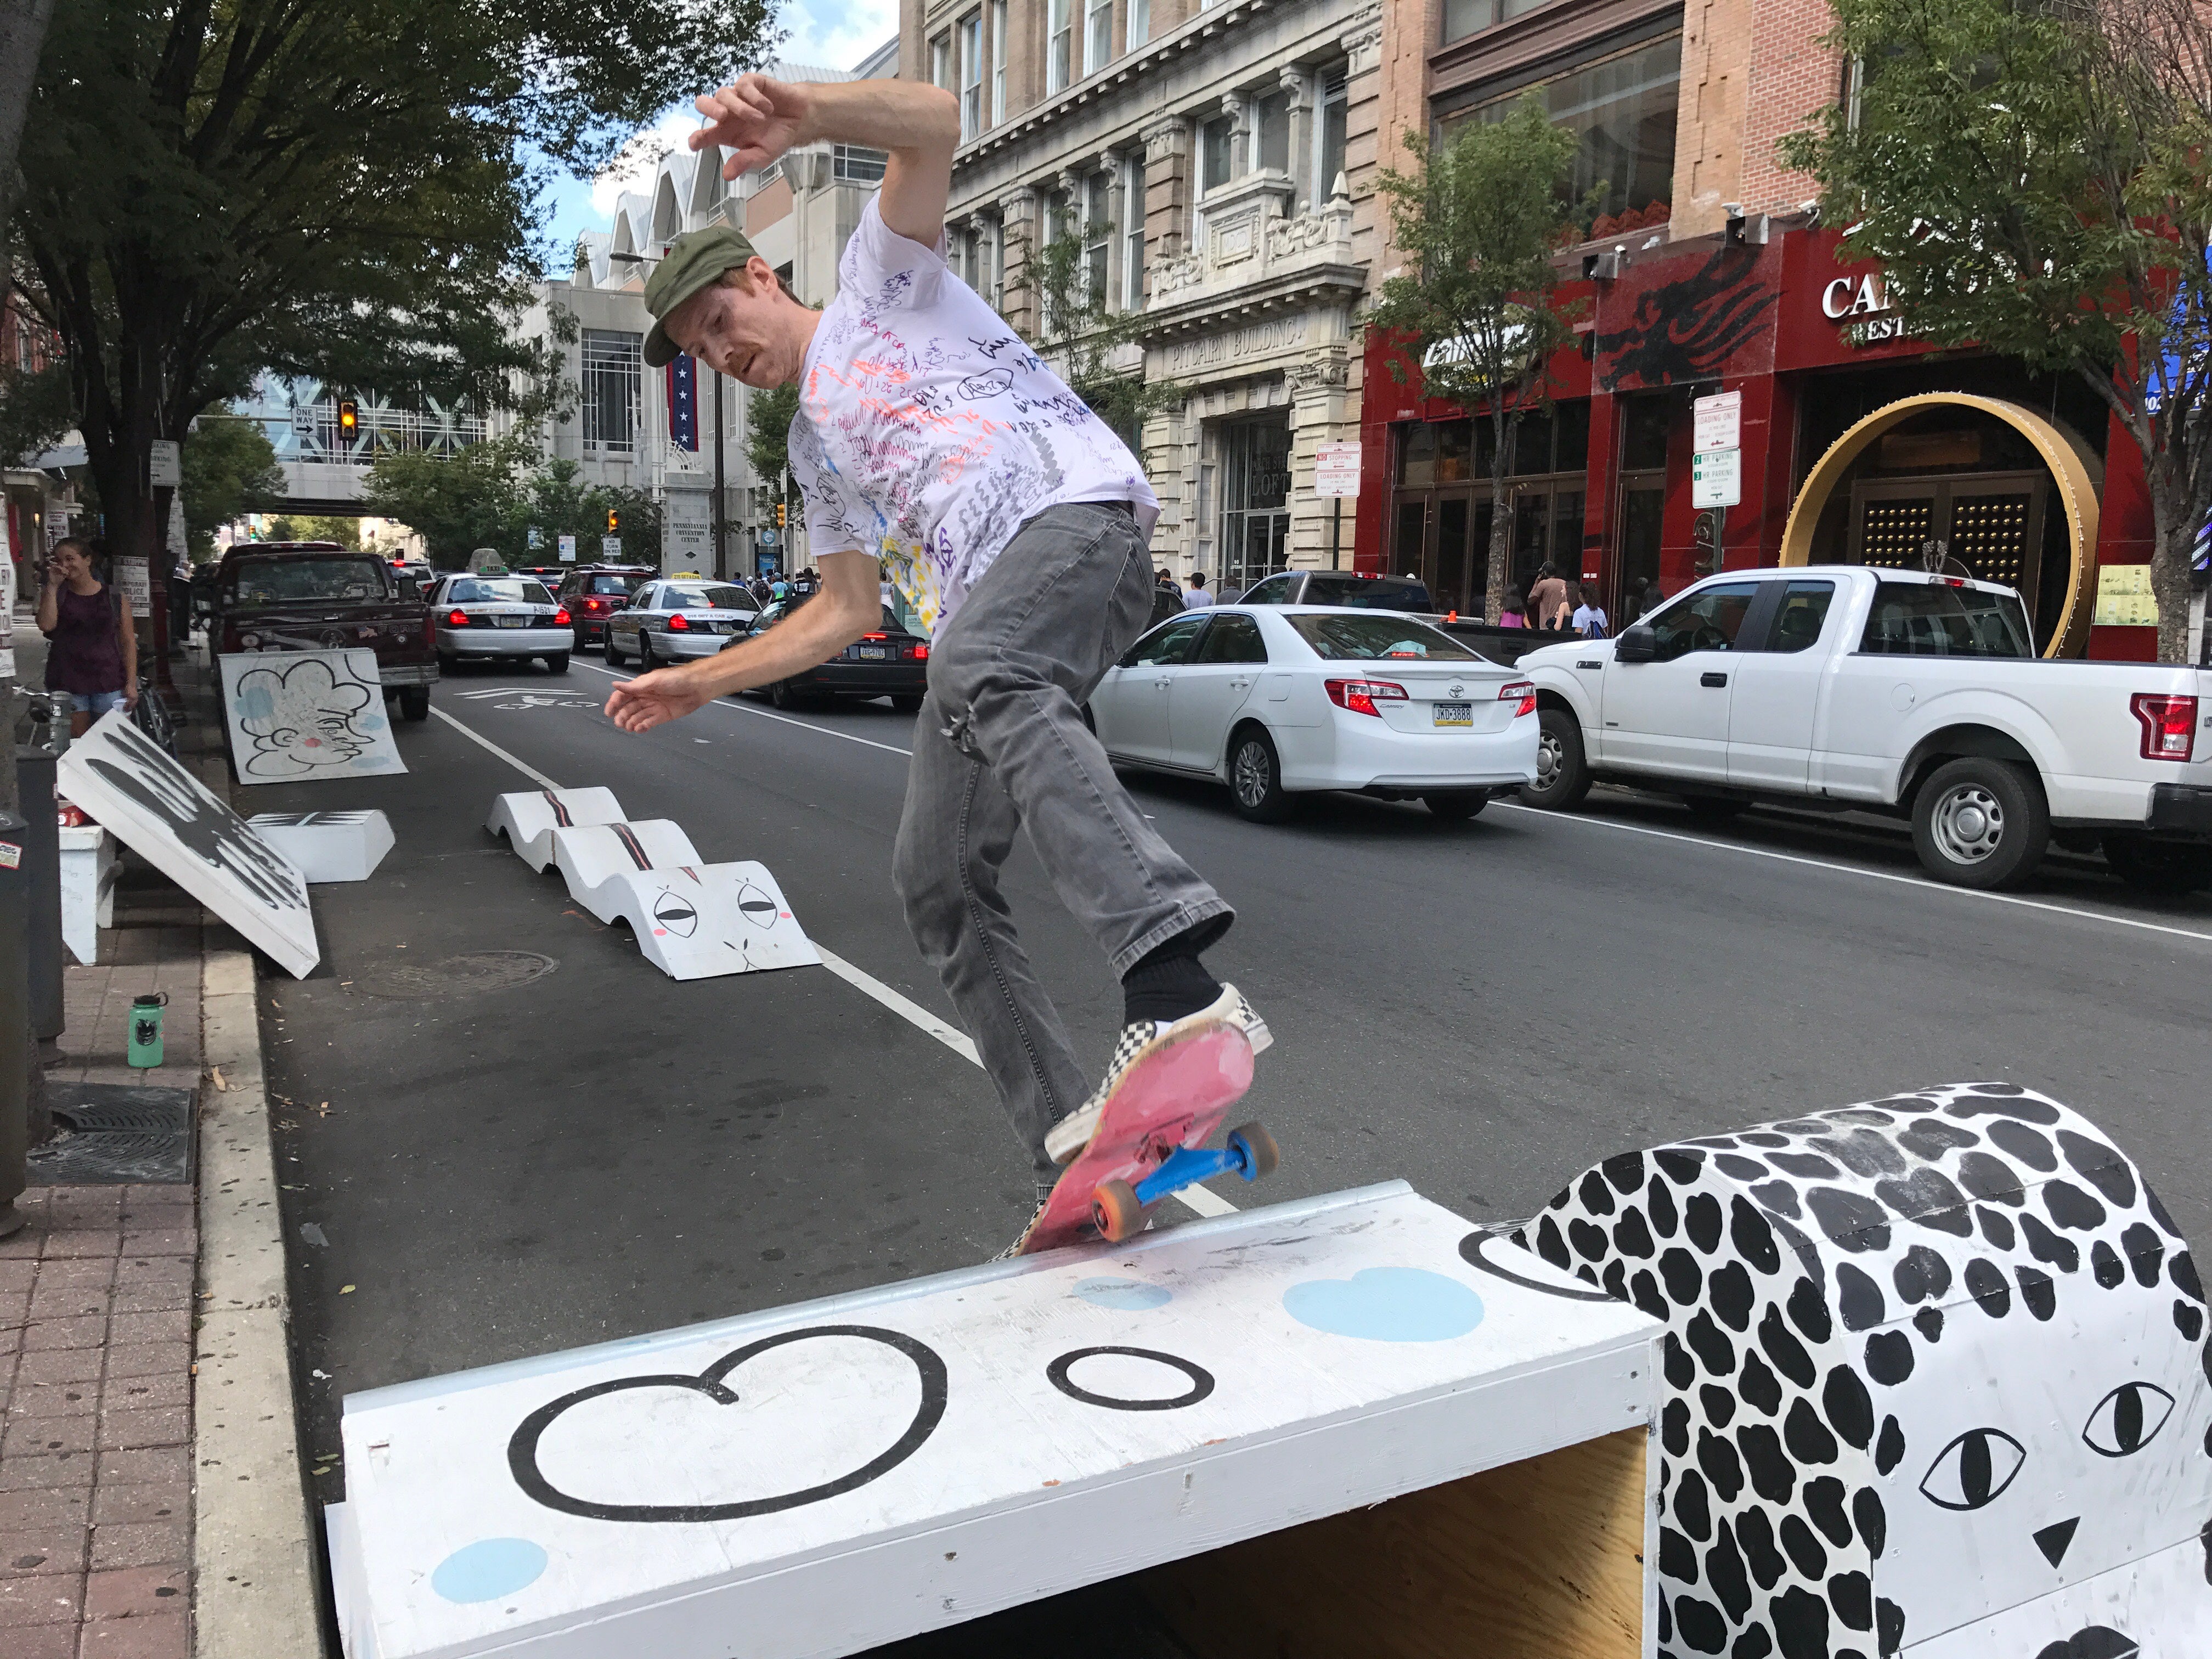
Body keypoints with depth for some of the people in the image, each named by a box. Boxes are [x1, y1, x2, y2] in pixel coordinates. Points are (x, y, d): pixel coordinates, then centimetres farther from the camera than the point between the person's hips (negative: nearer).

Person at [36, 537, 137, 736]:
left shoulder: (114, 598, 4)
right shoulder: (54, 594, 8)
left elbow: (128, 642, 3)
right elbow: (46, 625, -10)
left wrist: (131, 684, -4)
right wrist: (52, 585, -7)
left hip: (108, 683, -1)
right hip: (67, 683, 1)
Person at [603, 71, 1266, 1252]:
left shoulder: (876, 276, 17)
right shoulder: (814, 446, 34)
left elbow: (932, 123, -3)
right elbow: (843, 615, 32)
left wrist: (804, 114, -22)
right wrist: (696, 682, 31)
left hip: (1077, 516, -8)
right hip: (980, 632, 8)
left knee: (980, 673, -40)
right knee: (937, 883, 0)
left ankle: (1178, 984, -57)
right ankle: (1078, 1162, 0)